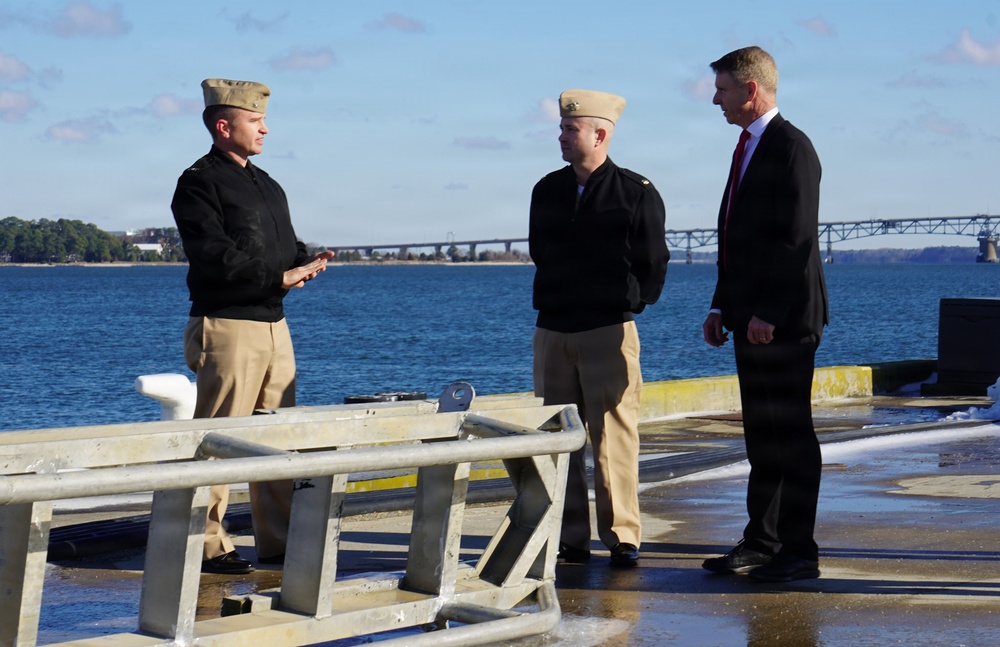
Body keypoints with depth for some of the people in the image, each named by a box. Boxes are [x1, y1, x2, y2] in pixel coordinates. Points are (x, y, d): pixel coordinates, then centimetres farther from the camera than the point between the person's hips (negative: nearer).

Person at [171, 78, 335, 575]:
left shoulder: (268, 186, 21)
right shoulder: (199, 183, -6)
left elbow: (287, 248, 22)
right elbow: (217, 258, -16)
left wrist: (307, 262, -2)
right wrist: (281, 276, -18)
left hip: (274, 324, 9)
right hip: (227, 326, -8)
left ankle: (278, 541, 16)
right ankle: (205, 547, -1)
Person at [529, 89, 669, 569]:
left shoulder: (636, 192, -3)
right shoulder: (547, 191, 11)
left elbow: (653, 265, 1)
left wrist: (622, 304, 5)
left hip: (609, 330, -5)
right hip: (552, 330, 5)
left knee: (613, 435, -6)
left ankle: (622, 537, 0)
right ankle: (569, 538, 10)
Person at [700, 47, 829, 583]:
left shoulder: (791, 148, -12)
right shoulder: (748, 147, 18)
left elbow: (797, 240, -18)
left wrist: (768, 313, -21)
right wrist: (722, 306, 15)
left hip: (783, 321, -9)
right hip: (752, 318, 9)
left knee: (790, 436, -4)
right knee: (761, 435, 12)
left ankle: (798, 553, 1)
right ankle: (762, 542, 18)